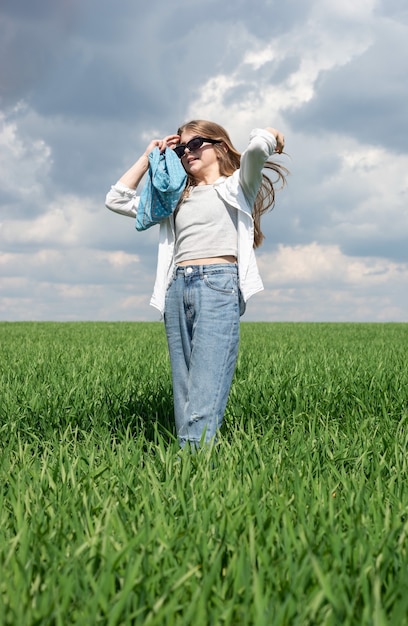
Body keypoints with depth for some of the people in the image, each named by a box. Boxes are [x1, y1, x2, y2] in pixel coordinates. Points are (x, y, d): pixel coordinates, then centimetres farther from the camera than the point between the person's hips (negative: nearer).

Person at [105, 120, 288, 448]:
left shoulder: (237, 186, 12)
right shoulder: (176, 199, 26)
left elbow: (258, 145, -9)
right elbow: (117, 200, 26)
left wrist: (271, 138, 13)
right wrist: (148, 158, 26)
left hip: (219, 285, -6)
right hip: (176, 291, 6)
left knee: (204, 399, -16)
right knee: (184, 394, 1)